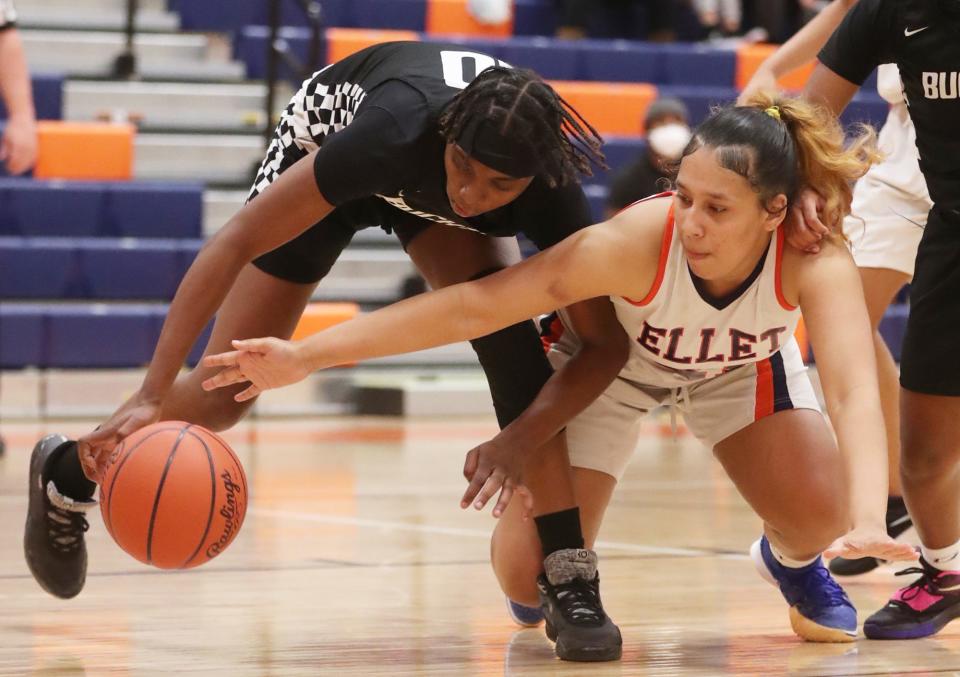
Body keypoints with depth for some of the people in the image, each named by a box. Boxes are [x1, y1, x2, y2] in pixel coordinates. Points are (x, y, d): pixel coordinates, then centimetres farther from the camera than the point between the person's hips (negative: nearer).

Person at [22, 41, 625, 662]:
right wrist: (151, 394, -48)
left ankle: (569, 581, -18)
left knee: (507, 329, -25)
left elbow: (608, 343, -27)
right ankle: (66, 475, 28)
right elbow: (236, 241, -43)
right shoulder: (401, 130, -45)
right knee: (225, 394, 0)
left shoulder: (549, 187, -36)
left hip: (425, 180, 2)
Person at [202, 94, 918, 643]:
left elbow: (856, 391, -52)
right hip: (611, 357, -1)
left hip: (739, 362, 1)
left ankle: (793, 562, 19)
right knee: (535, 574, -13)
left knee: (822, 517, -20)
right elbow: (473, 304, -40)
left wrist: (869, 520, -71)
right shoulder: (640, 239, -41)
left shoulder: (817, 262, -38)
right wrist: (305, 357, -42)